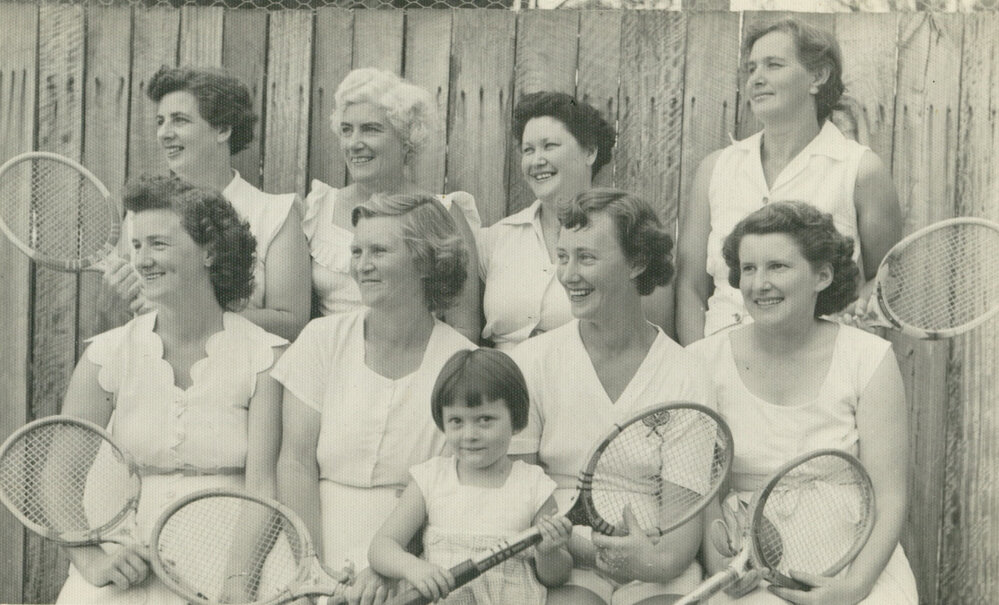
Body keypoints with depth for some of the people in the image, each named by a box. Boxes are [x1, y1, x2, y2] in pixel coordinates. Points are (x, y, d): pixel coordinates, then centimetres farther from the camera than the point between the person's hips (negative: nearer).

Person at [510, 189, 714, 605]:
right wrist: (588, 549, -16)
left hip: (658, 566, 1)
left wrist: (660, 561, -22)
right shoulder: (532, 361, 2)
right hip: (563, 557, -1)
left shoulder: (685, 375, 2)